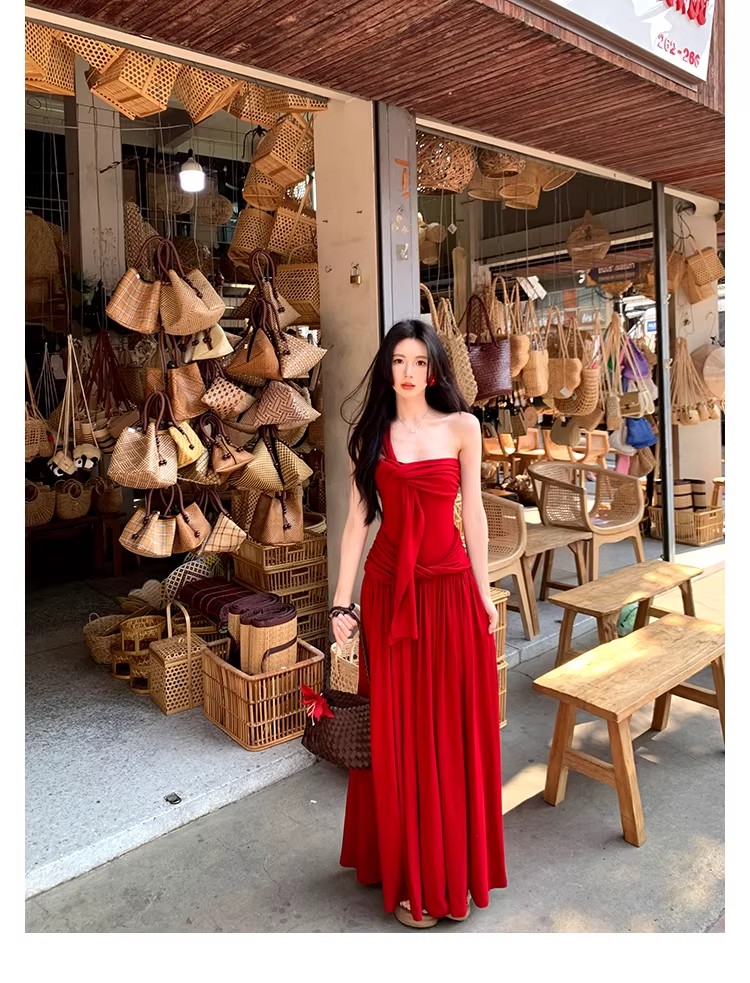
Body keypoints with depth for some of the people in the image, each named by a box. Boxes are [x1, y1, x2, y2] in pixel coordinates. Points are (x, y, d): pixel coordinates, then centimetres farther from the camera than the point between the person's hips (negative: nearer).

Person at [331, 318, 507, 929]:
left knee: (456, 732, 8)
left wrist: (484, 592, 3)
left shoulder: (462, 427, 2)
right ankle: (410, 877, 26)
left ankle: (456, 871, 30)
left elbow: (473, 512, 4)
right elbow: (357, 520, 3)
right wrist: (342, 601, 0)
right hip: (389, 590, 1)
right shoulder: (371, 434, 5)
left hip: (450, 588, -1)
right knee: (398, 735, 8)